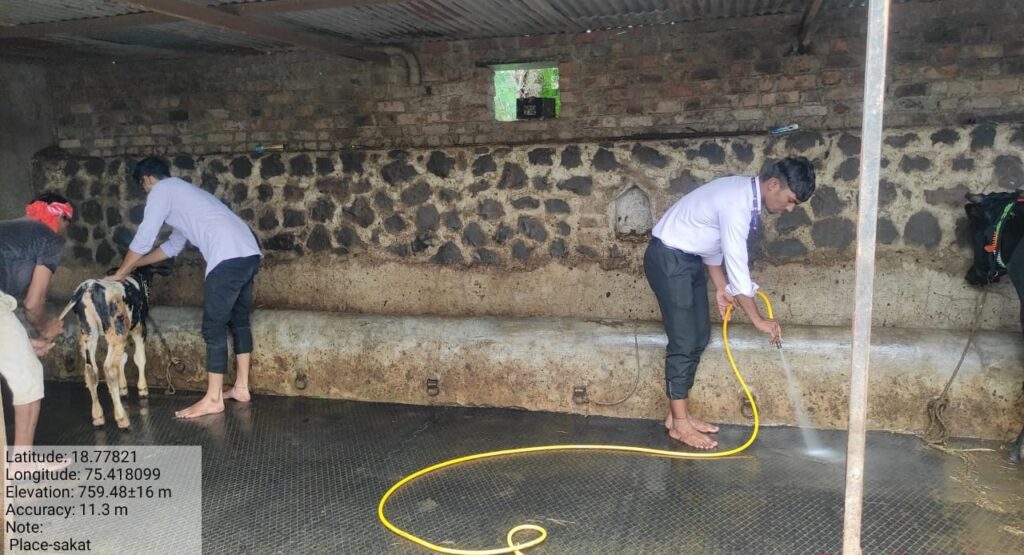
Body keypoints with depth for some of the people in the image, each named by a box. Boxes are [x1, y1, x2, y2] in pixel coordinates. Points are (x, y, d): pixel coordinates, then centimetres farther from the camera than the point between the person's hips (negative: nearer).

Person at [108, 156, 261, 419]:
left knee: (214, 328, -2)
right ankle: (241, 388, 26)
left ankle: (213, 399, 5)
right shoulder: (182, 191, 33)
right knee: (239, 321, 18)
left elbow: (144, 239, 3)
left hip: (228, 258, -10)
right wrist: (134, 265, 40)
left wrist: (120, 273, 15)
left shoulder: (161, 190, 6)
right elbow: (173, 245, 37)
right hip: (249, 253, 10)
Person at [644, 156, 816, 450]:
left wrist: (721, 288, 12)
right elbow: (737, 266, -24)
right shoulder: (737, 203, -25)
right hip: (668, 258, -10)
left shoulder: (745, 193, 4)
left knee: (700, 336, 10)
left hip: (689, 258, 10)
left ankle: (679, 412, 19)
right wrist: (758, 320, -18)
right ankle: (678, 423, 3)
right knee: (684, 341, -7)